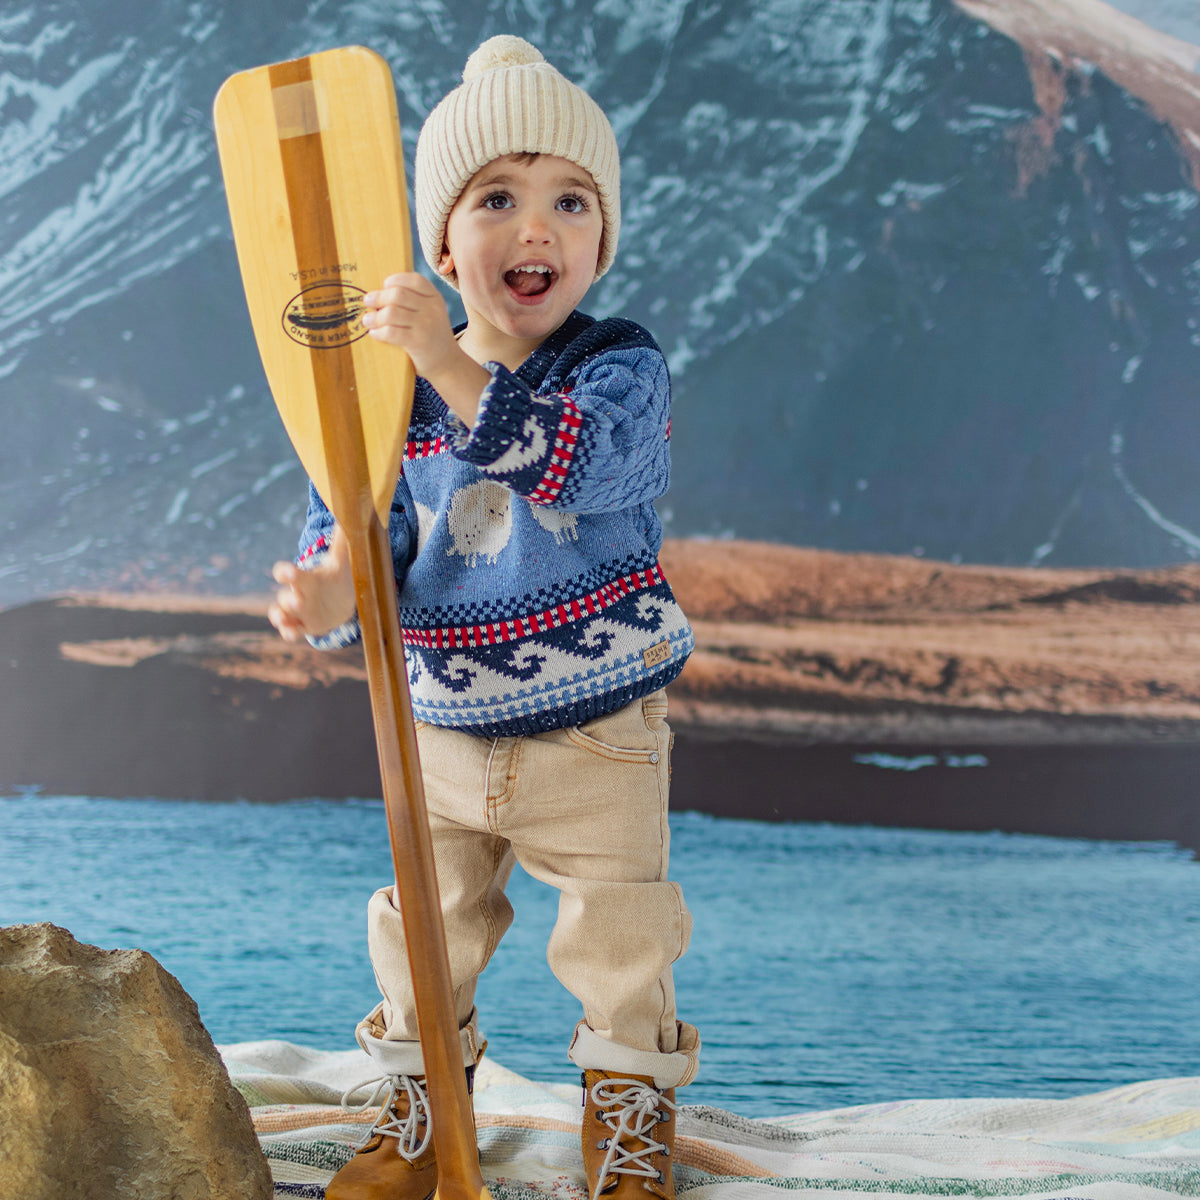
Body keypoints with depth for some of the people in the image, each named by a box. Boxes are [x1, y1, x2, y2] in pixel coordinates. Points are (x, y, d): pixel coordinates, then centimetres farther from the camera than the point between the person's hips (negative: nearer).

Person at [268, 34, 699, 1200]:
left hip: (599, 734, -2)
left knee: (617, 938, 10)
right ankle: (419, 1099, 41)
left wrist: (454, 366, -45)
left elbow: (576, 463, -34)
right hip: (444, 733, 3)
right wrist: (332, 595, -27)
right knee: (425, 933, 16)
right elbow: (354, 529, -3)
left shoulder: (621, 365, -13)